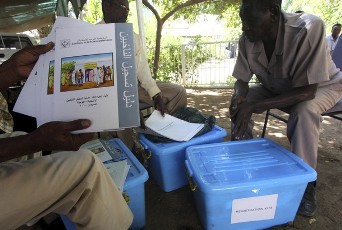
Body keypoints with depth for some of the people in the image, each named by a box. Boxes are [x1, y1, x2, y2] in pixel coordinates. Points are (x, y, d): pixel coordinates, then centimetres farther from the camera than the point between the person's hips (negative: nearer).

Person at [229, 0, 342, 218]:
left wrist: (253, 106, -42)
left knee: (304, 111, -35)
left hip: (321, 86, -4)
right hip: (278, 87, 5)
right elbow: (242, 79, -11)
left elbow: (307, 91, -37)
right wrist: (240, 96, -35)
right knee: (239, 103, -16)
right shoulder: (247, 40, -22)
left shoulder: (309, 28, -37)